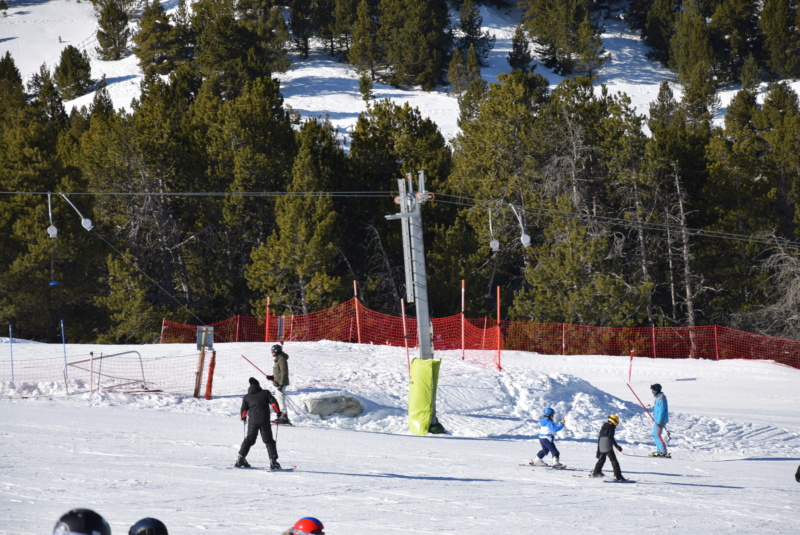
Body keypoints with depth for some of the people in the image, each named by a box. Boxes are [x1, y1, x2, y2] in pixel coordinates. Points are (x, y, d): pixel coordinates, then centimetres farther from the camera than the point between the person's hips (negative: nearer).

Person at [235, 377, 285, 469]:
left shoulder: (247, 397, 10)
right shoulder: (265, 393, 7)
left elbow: (244, 409, 5)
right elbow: (273, 402, -1)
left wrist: (243, 417, 25)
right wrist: (278, 412, 11)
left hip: (252, 421, 1)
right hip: (264, 421, -1)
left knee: (249, 440, 14)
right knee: (269, 441, 3)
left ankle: (241, 459, 9)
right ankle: (273, 461, -7)